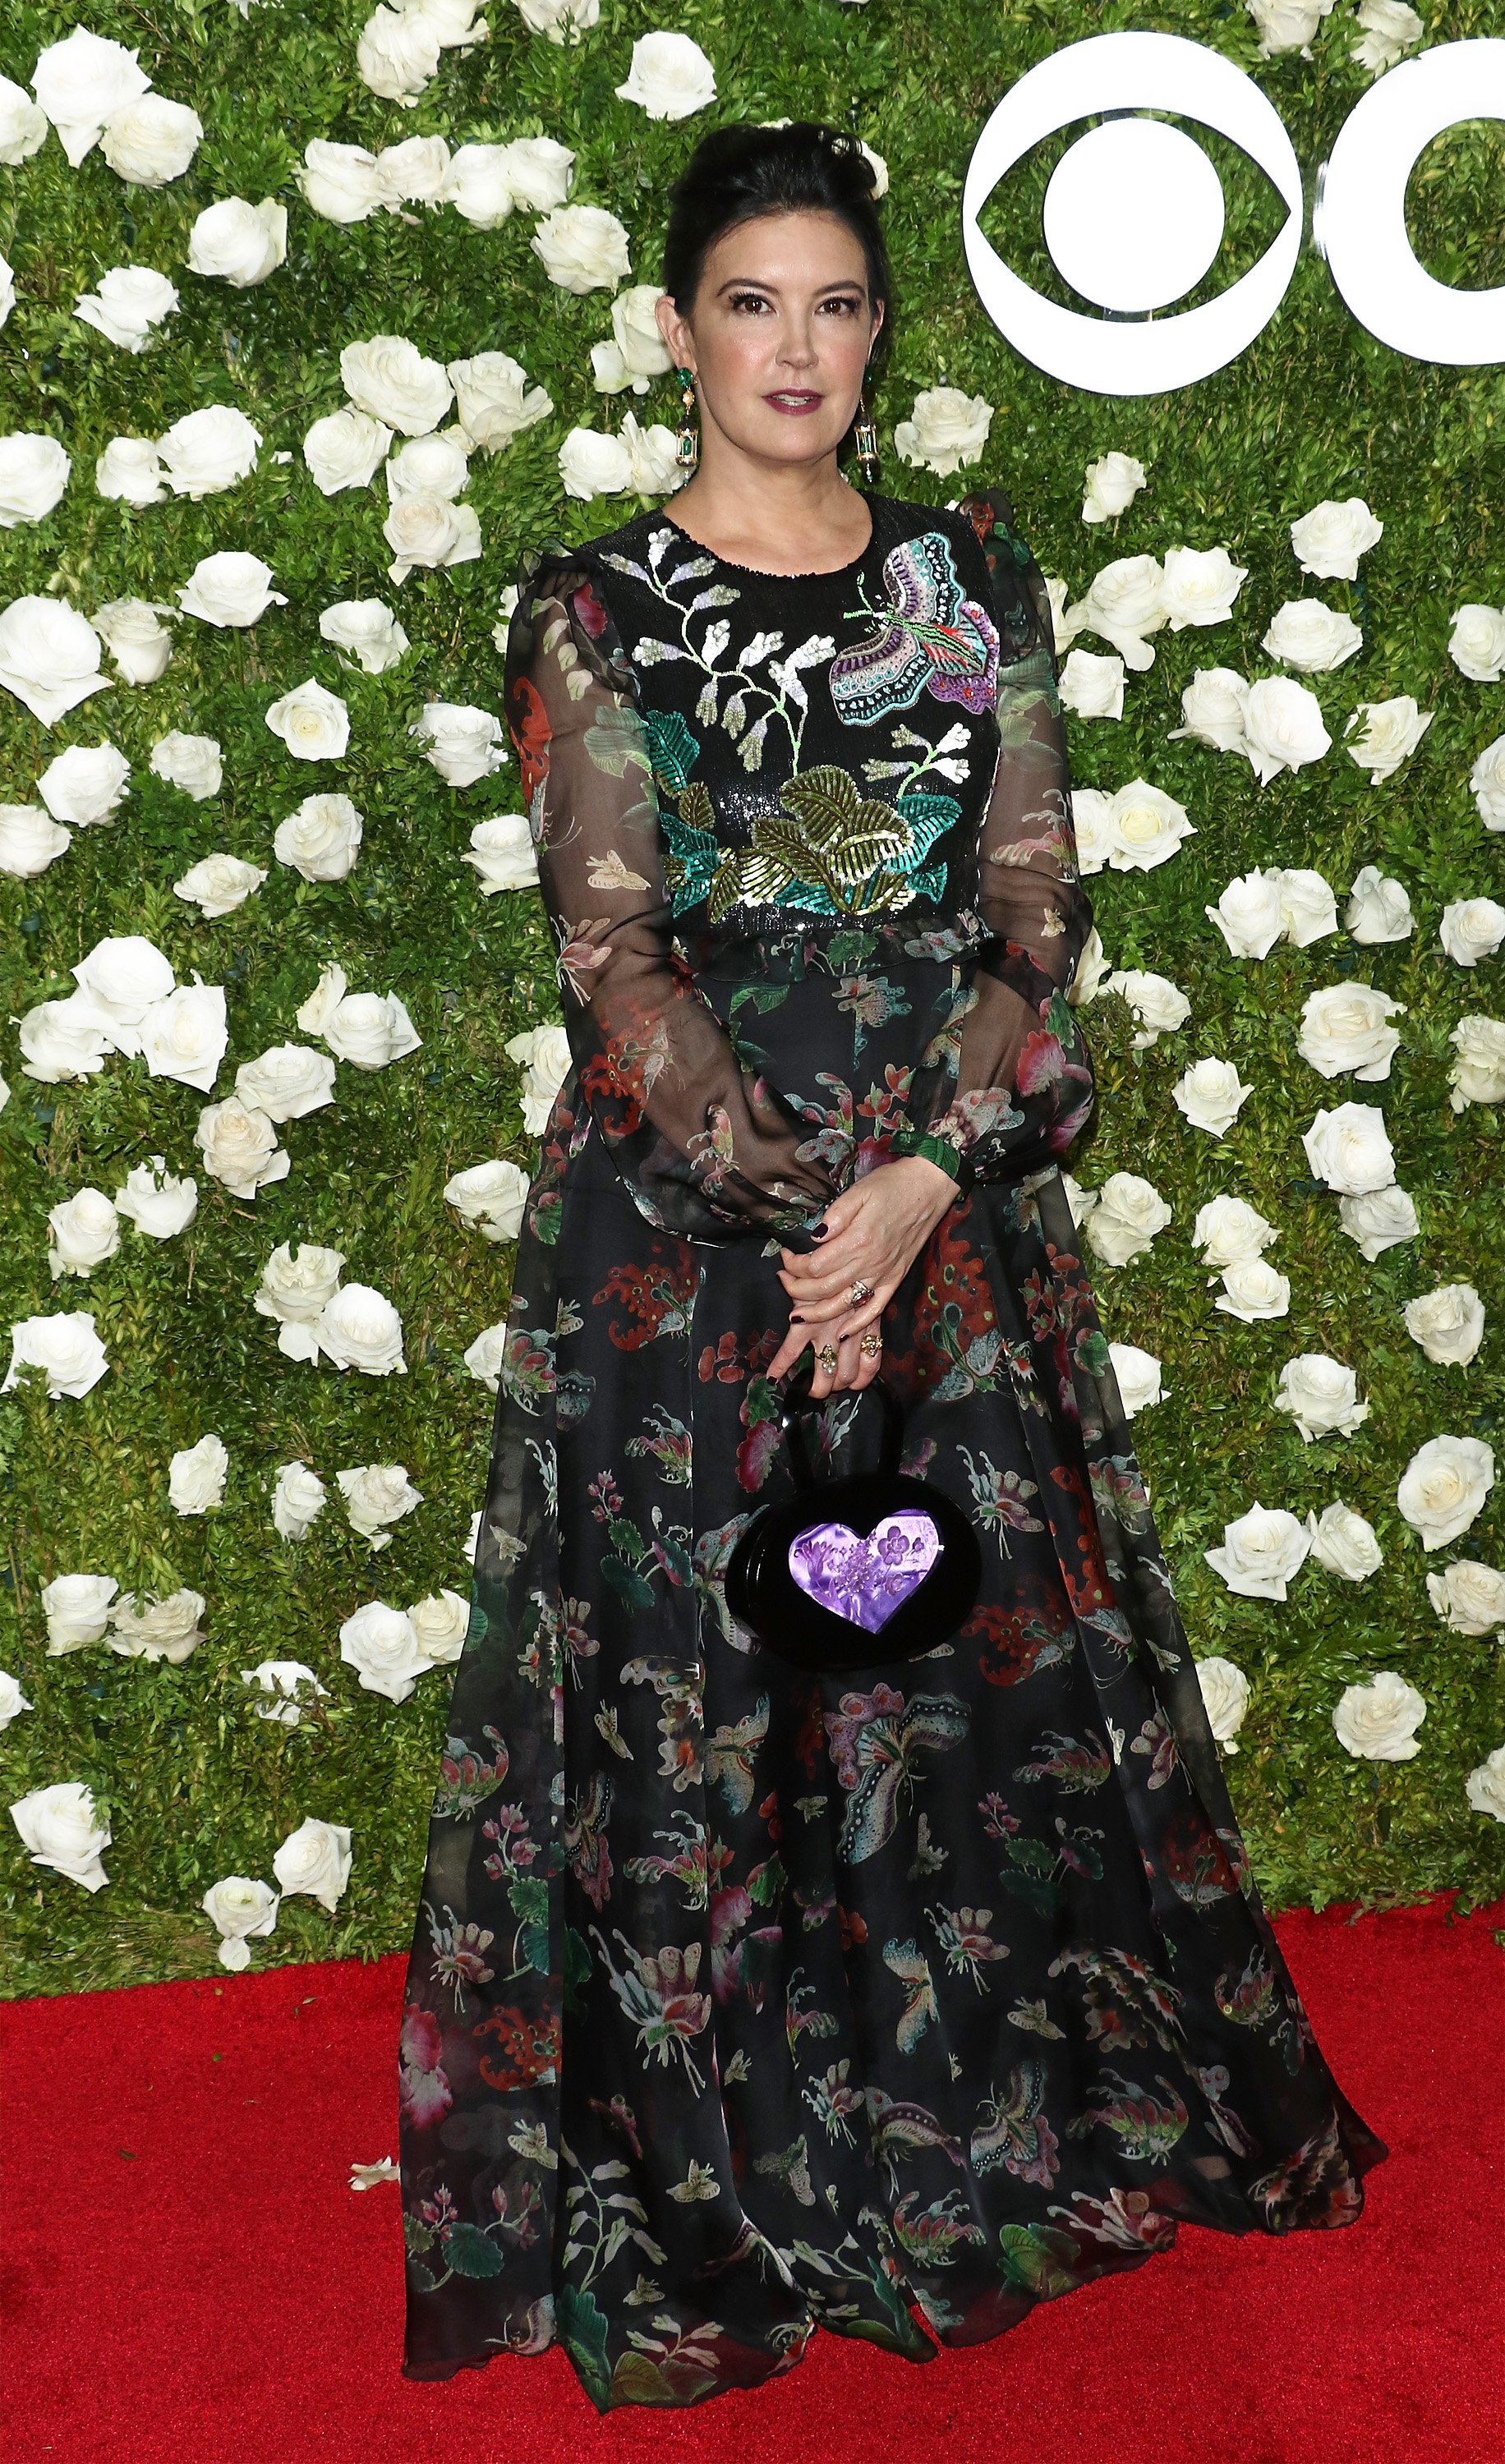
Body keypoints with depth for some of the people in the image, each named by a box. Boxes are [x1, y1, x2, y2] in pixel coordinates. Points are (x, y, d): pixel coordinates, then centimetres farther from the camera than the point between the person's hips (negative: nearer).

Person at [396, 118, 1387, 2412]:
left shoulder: (972, 569, 8)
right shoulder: (593, 605, 1)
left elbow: (1036, 906, 1)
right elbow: (611, 948, -7)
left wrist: (925, 1178, -13)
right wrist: (801, 1209, -15)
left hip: (962, 1204, 2)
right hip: (682, 1213, -2)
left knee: (990, 1657, 8)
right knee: (699, 1683, 2)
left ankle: (1000, 2125, 28)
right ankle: (710, 2177, 19)